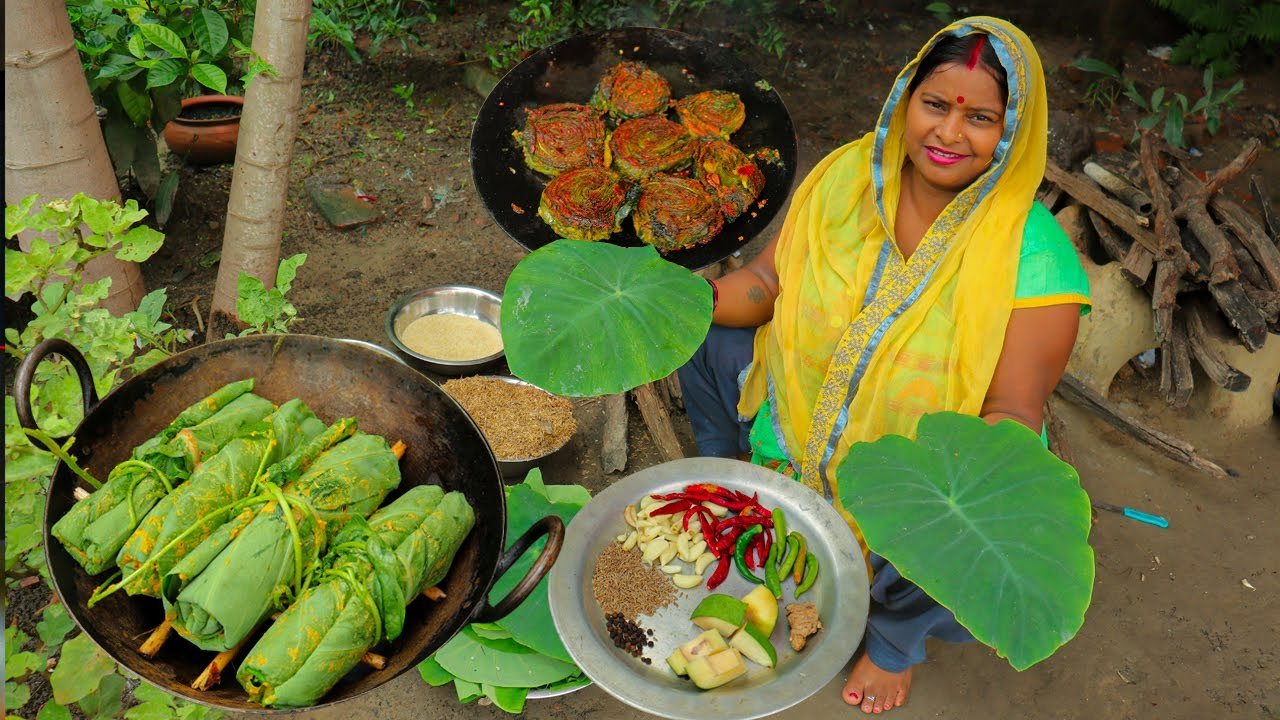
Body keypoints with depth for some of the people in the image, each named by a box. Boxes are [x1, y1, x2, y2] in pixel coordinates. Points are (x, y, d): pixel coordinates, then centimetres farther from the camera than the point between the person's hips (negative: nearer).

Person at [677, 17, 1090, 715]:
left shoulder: (1035, 256, -23)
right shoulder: (848, 177, -12)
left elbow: (1011, 411, -21)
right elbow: (768, 280, -3)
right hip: (799, 413, 4)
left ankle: (896, 637, 8)